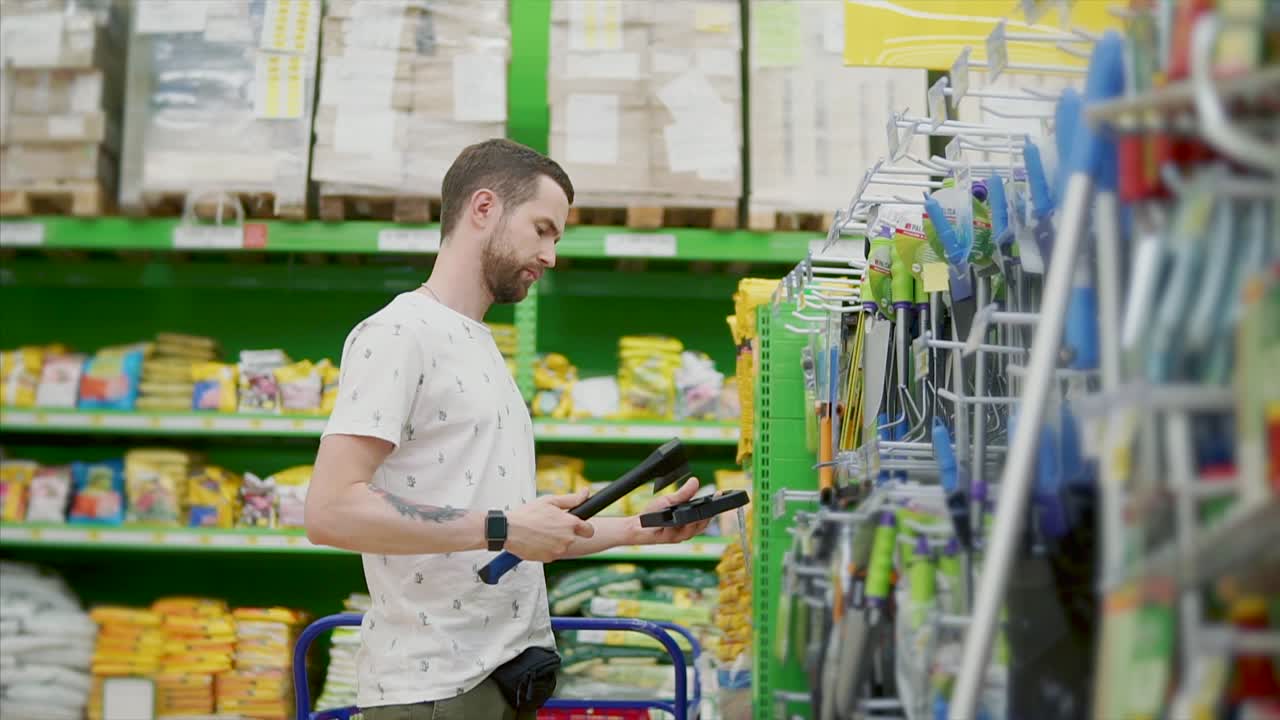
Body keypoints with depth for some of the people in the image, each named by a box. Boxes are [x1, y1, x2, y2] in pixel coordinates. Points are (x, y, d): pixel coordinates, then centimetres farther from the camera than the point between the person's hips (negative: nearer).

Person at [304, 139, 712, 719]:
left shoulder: (479, 347, 19)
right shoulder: (397, 334, -8)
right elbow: (331, 511, -20)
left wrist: (636, 529, 11)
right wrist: (501, 528, -20)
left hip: (509, 672, 9)